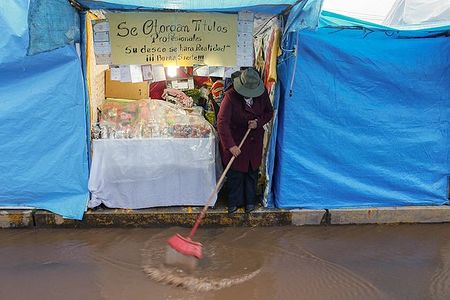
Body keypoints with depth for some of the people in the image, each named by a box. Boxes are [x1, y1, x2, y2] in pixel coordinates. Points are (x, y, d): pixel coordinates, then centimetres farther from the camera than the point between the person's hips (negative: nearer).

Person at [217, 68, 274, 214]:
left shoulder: (262, 93, -12)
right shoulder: (230, 96, -25)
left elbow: (269, 112, 4)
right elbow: (222, 122, -27)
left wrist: (258, 121, -18)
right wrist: (230, 145, -31)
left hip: (254, 140, 4)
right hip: (235, 140, -4)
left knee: (252, 172, 15)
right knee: (235, 173, 6)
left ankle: (250, 201, 33)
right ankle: (234, 202, 26)